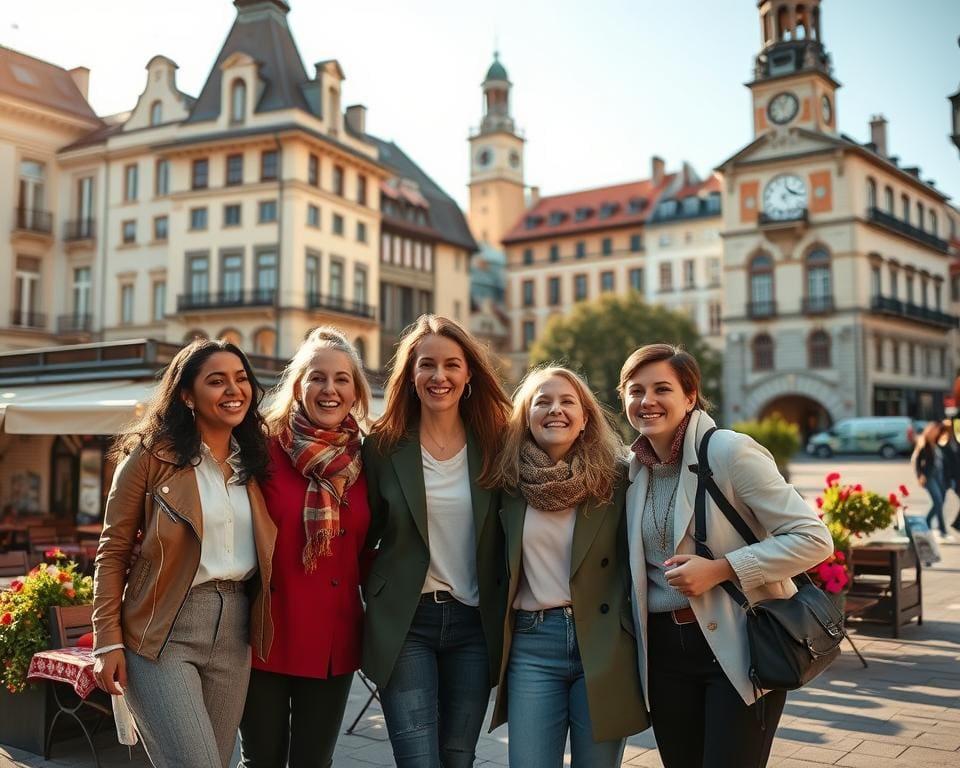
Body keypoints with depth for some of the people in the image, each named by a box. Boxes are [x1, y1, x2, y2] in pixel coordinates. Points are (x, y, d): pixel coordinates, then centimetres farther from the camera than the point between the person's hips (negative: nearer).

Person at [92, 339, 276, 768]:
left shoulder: (254, 462, 10)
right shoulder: (153, 455, -4)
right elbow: (113, 552, -3)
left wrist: (260, 633, 5)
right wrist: (108, 640, -8)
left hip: (234, 631, 5)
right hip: (164, 633, -5)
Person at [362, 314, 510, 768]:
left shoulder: (493, 445, 1)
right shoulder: (384, 446, -3)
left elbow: (507, 536, 6)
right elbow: (366, 531, 5)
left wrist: (505, 615, 1)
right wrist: (374, 596, -1)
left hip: (474, 625, 2)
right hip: (404, 621, -2)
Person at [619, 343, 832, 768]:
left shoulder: (729, 450, -14)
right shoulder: (636, 466, 5)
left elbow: (813, 538, -16)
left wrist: (720, 569, -21)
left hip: (740, 646, -6)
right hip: (664, 649, 6)